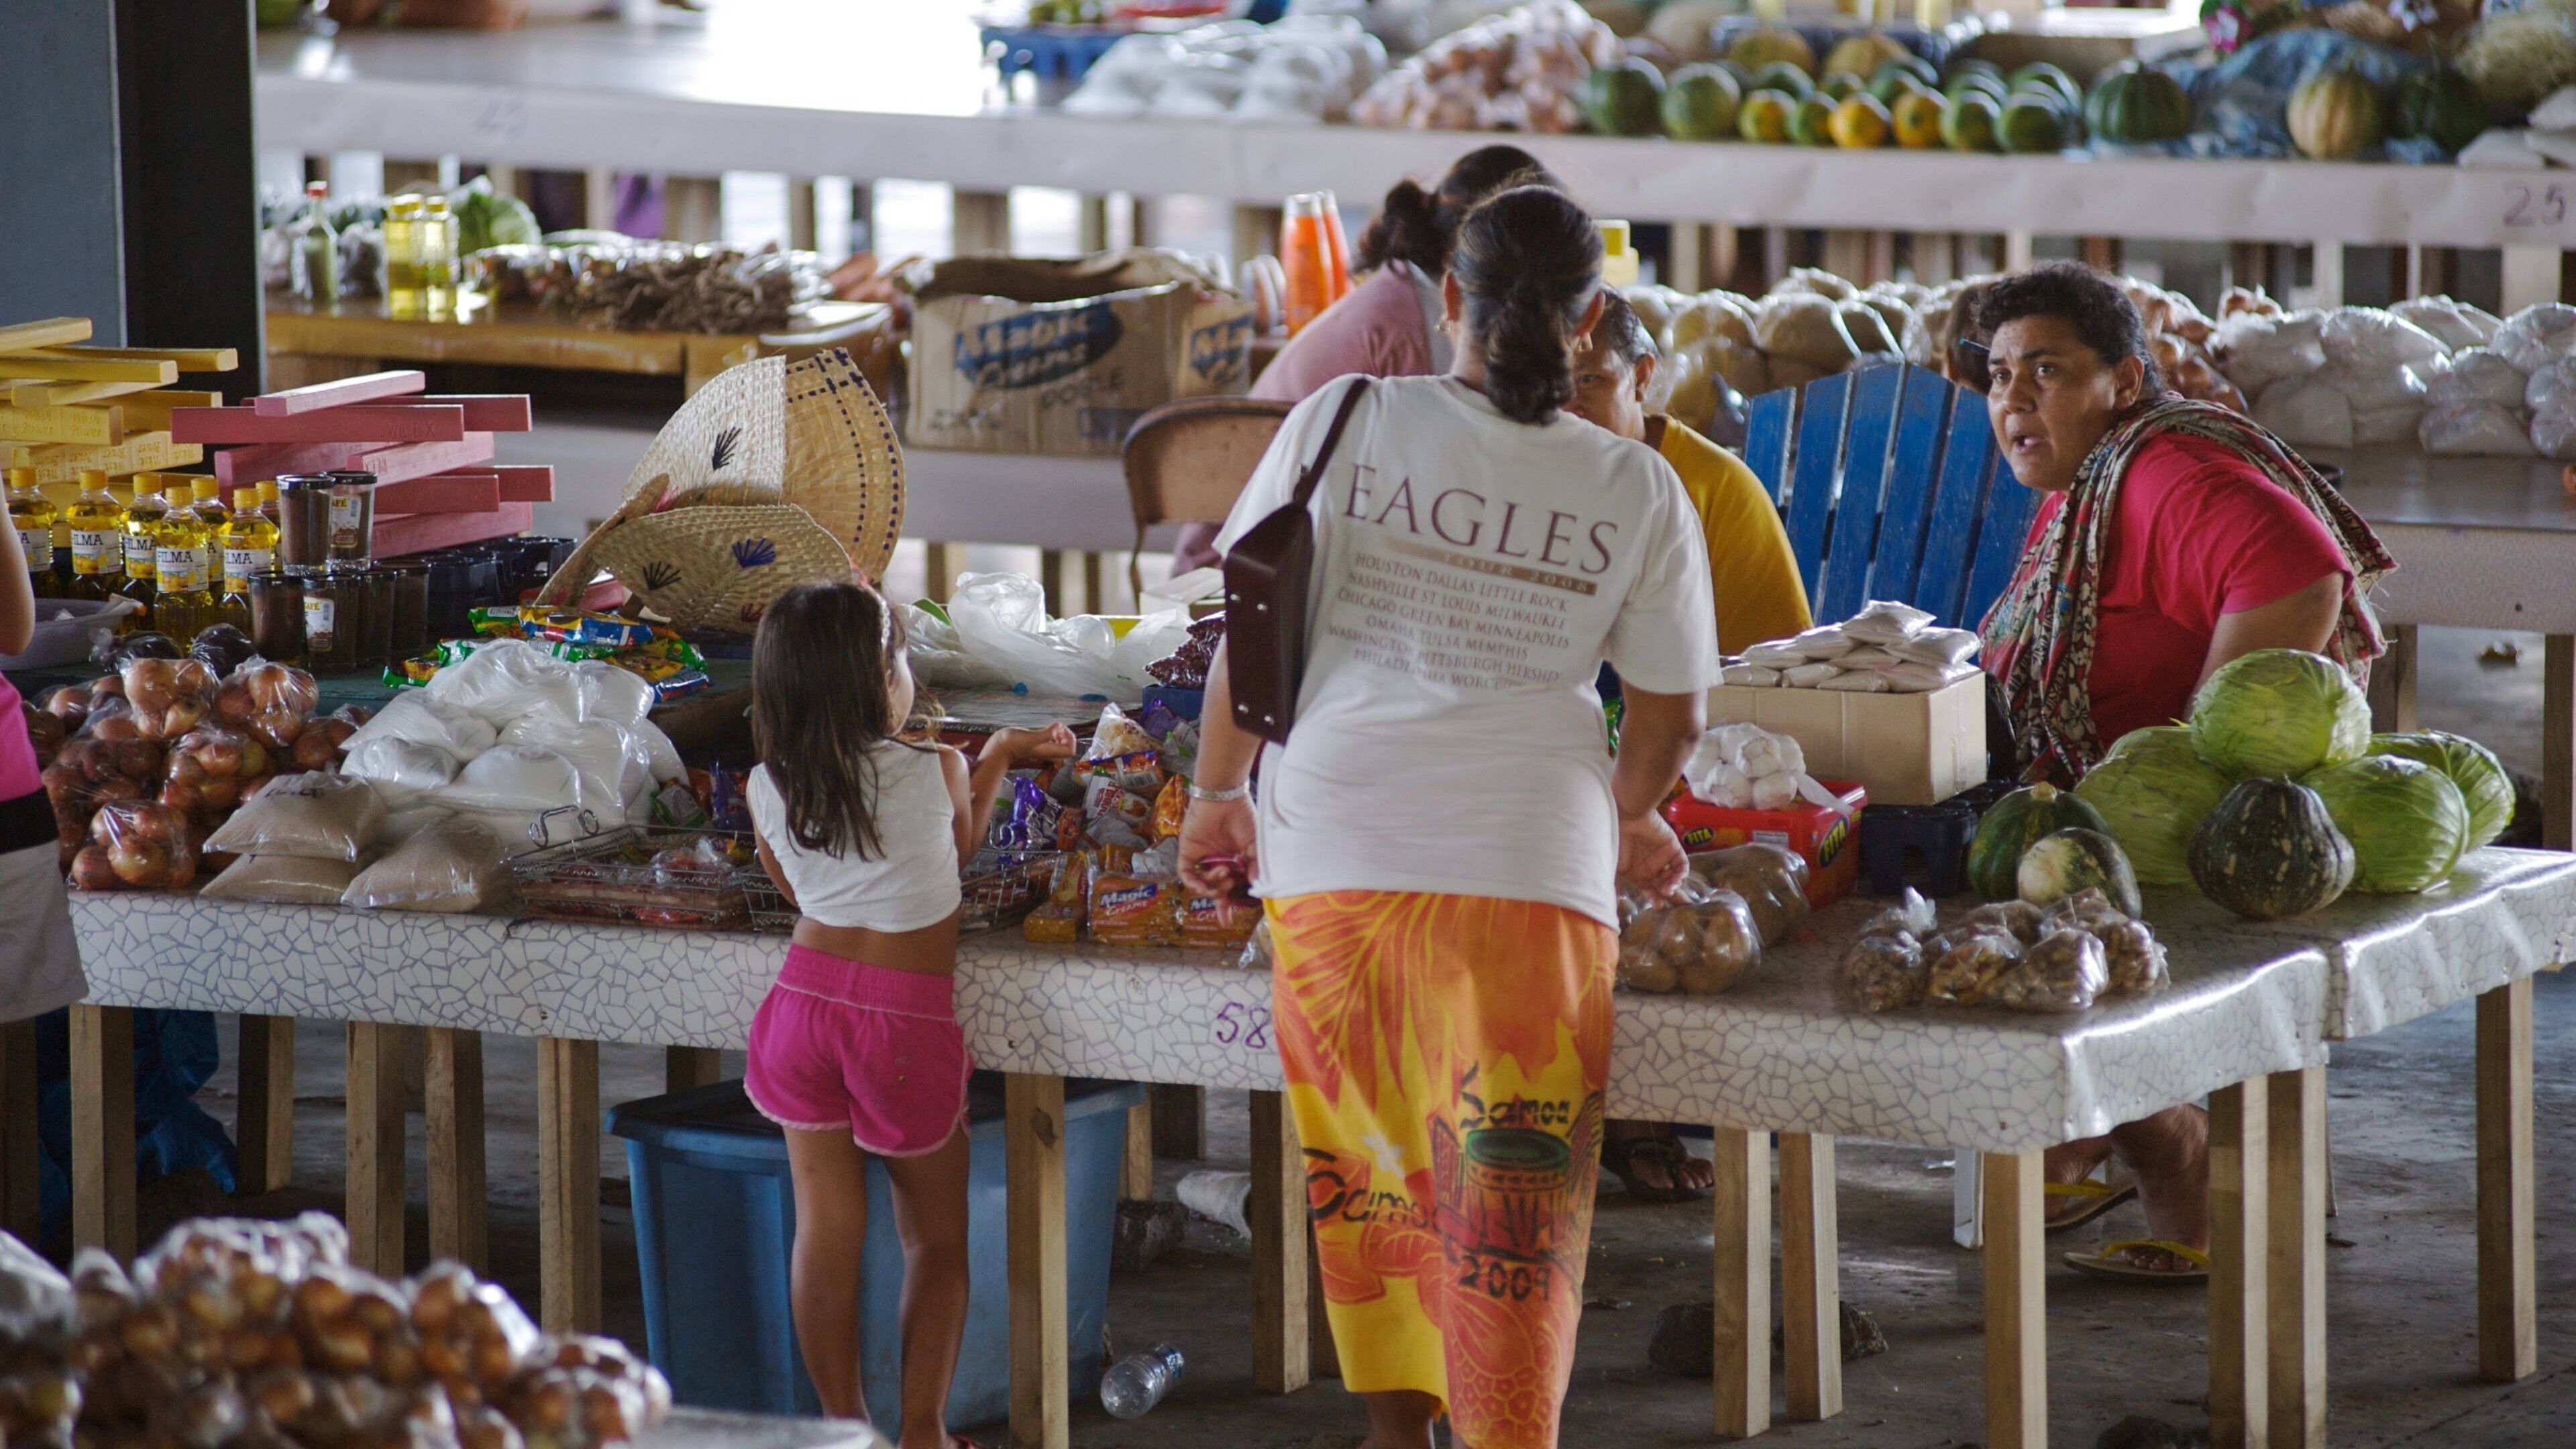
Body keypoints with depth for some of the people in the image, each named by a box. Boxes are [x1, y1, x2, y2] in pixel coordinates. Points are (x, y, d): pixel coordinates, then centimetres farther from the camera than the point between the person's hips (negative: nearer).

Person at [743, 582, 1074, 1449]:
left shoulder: (770, 787, 1)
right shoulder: (934, 772, -10)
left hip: (807, 984, 3)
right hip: (904, 1017, -3)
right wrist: (1000, 758, 26)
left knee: (827, 1228, 8)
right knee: (936, 1237, 11)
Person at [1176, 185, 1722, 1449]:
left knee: (1367, 1166, 17)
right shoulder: (1636, 492, 3)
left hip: (1334, 846, 1)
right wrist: (1632, 819, 31)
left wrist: (1214, 793, 17)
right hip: (1528, 864, -1)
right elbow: (1671, 710, 11)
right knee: (1513, 1191, 3)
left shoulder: (1345, 423, 1)